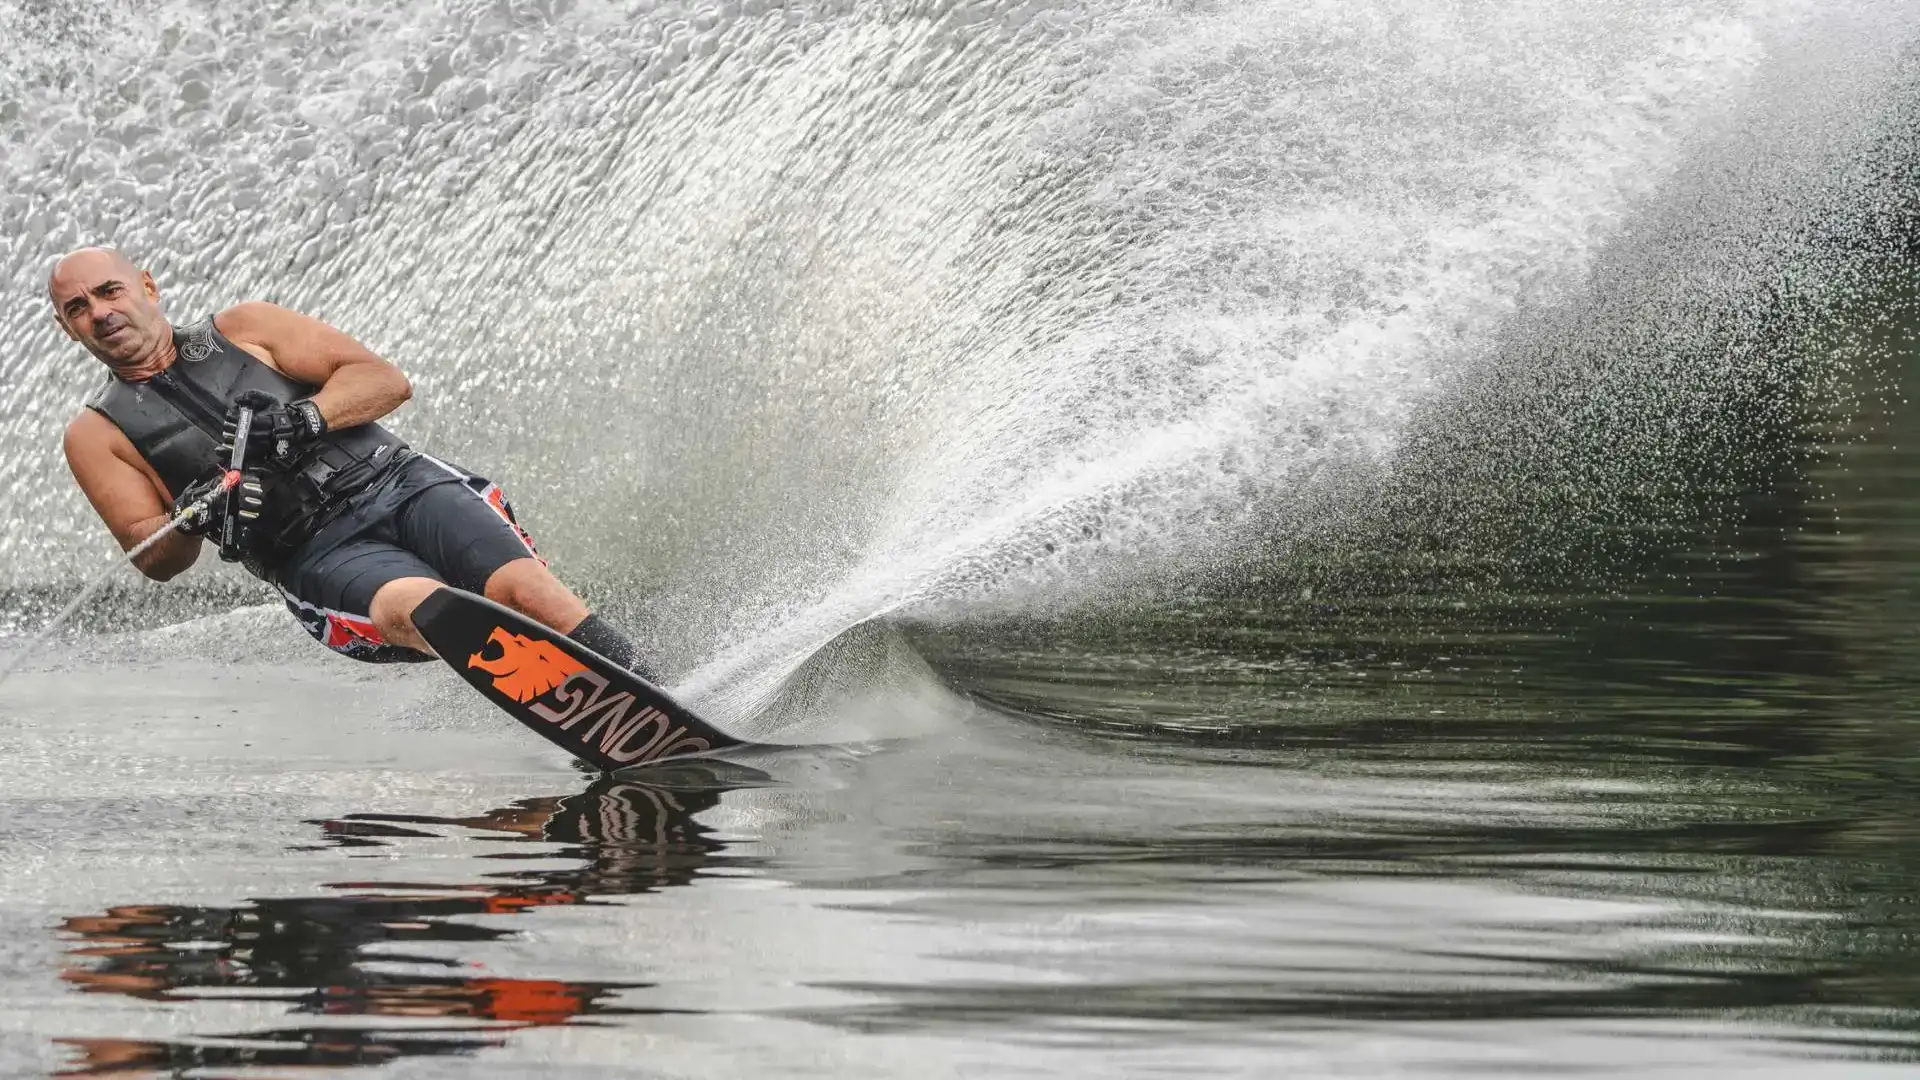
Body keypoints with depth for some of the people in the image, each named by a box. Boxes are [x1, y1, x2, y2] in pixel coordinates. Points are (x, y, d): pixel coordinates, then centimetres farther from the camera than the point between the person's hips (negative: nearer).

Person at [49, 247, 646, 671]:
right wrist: (193, 519, -16)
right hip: (315, 552, -2)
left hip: (402, 483, 3)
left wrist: (303, 419, -13)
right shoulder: (97, 434, 15)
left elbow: (386, 380, 7)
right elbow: (155, 558, 7)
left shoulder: (243, 328, 15)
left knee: (520, 587, -29)